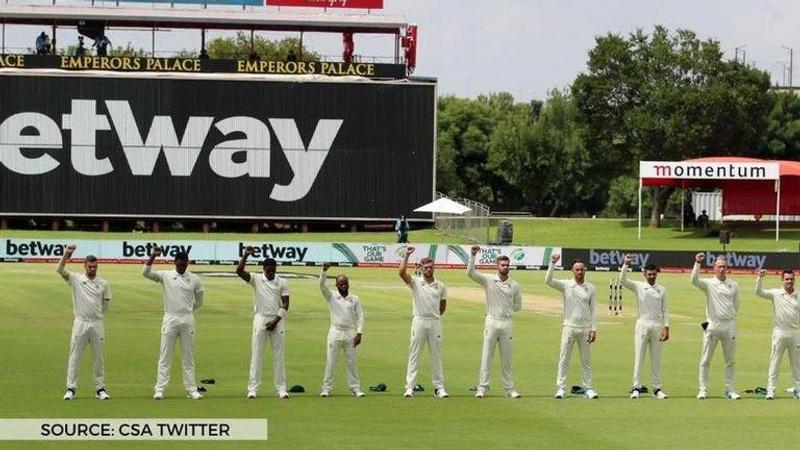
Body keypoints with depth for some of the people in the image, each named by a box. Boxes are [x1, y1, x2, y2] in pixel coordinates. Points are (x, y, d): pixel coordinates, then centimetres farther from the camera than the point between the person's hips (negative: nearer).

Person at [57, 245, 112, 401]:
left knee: (99, 358, 6)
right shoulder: (76, 279, 1)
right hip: (80, 322, -2)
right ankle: (71, 389, 0)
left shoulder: (103, 284, 7)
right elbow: (60, 269, -13)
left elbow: (105, 304, 17)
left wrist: (96, 313, 9)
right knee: (74, 357, -2)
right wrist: (66, 254, -24)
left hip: (97, 323, 2)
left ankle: (100, 389, 12)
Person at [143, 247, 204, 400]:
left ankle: (191, 389, 12)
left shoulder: (194, 280, 5)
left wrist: (187, 311, 13)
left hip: (187, 320, 2)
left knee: (189, 357, 7)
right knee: (165, 356, -2)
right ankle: (160, 389, -2)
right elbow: (145, 273, -15)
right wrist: (153, 256, -24)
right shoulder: (165, 276, 0)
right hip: (170, 319, -2)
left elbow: (198, 301, 17)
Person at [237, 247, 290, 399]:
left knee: (279, 355, 3)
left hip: (277, 320, 1)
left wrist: (276, 321, -9)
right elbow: (239, 271, -14)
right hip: (261, 319, -1)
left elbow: (285, 304, 1)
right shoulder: (256, 279, 1)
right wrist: (245, 255, -25)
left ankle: (281, 388, 7)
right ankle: (253, 388, -3)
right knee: (256, 354, -3)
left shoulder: (282, 282, 4)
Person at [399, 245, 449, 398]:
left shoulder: (441, 286, 7)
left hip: (435, 323, 2)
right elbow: (401, 272, -18)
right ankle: (409, 387, -3)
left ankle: (439, 387, 10)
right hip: (419, 321, -2)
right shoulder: (415, 282, -1)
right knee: (414, 355, -2)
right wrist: (407, 255, -20)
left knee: (436, 356, 6)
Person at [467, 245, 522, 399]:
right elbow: (470, 272, -13)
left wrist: (506, 310, 3)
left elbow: (518, 306, 15)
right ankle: (482, 388, -1)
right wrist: (472, 255, -21)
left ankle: (510, 389, 10)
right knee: (486, 356, -2)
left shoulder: (514, 285, 7)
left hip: (507, 323, 2)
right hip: (492, 322, -2)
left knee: (507, 358, 7)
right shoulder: (488, 281, -1)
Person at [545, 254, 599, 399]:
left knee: (586, 360, 5)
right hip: (569, 327, -2)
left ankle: (588, 388, 10)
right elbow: (548, 280, -14)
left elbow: (594, 310, 4)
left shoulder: (591, 288, 6)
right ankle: (560, 388, 1)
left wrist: (593, 329, -3)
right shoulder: (565, 285, 1)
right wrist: (553, 263, -23)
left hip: (585, 329, 2)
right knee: (564, 359, -2)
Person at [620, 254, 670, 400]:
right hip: (642, 324, -2)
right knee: (639, 357, -4)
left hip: (657, 326, 2)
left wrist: (666, 327, -2)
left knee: (656, 359, 5)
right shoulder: (638, 286, 4)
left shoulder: (662, 289, 11)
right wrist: (625, 265, -23)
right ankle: (636, 388, -3)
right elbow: (622, 280, -11)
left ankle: (657, 388, 9)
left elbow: (665, 310, 8)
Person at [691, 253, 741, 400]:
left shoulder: (733, 285, 10)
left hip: (729, 325, 3)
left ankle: (730, 389, 13)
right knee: (706, 359, -1)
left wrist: (729, 318, 8)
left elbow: (736, 305, 16)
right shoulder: (708, 283, 0)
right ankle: (703, 389, 2)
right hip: (712, 325, -3)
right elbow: (694, 280, -20)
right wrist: (697, 263, -30)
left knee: (730, 360, 6)